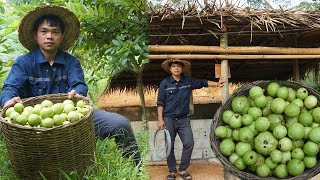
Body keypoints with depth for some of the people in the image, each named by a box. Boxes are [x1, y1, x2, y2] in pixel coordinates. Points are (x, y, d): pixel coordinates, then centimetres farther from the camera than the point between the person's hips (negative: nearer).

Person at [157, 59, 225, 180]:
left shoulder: (189, 81, 5)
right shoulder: (164, 83, -2)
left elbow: (203, 82, 12)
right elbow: (160, 103, -1)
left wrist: (217, 84, -1)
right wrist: (160, 119, -6)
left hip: (184, 119, 2)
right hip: (169, 119, -2)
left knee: (189, 143, -7)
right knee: (169, 147, 2)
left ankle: (183, 170, 10)